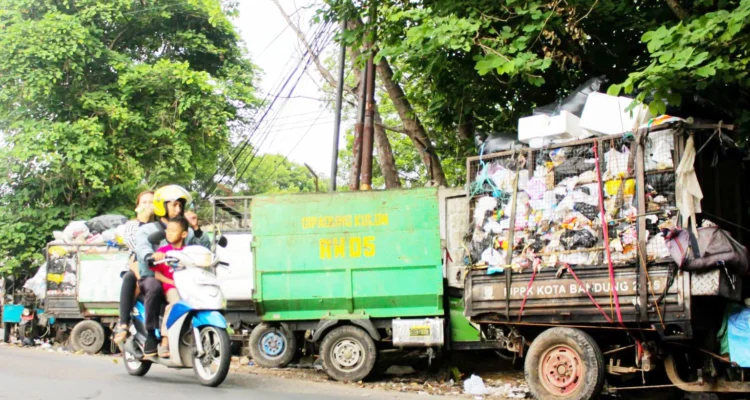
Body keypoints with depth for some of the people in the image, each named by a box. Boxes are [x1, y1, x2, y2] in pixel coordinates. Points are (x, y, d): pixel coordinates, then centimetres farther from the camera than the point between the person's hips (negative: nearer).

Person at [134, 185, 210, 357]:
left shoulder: (186, 231, 21)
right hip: (152, 277, -4)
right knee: (154, 287, -37)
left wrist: (196, 229, -5)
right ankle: (151, 335, -30)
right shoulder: (147, 230, 8)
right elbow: (142, 247, -15)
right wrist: (152, 255, -39)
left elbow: (205, 247, 9)